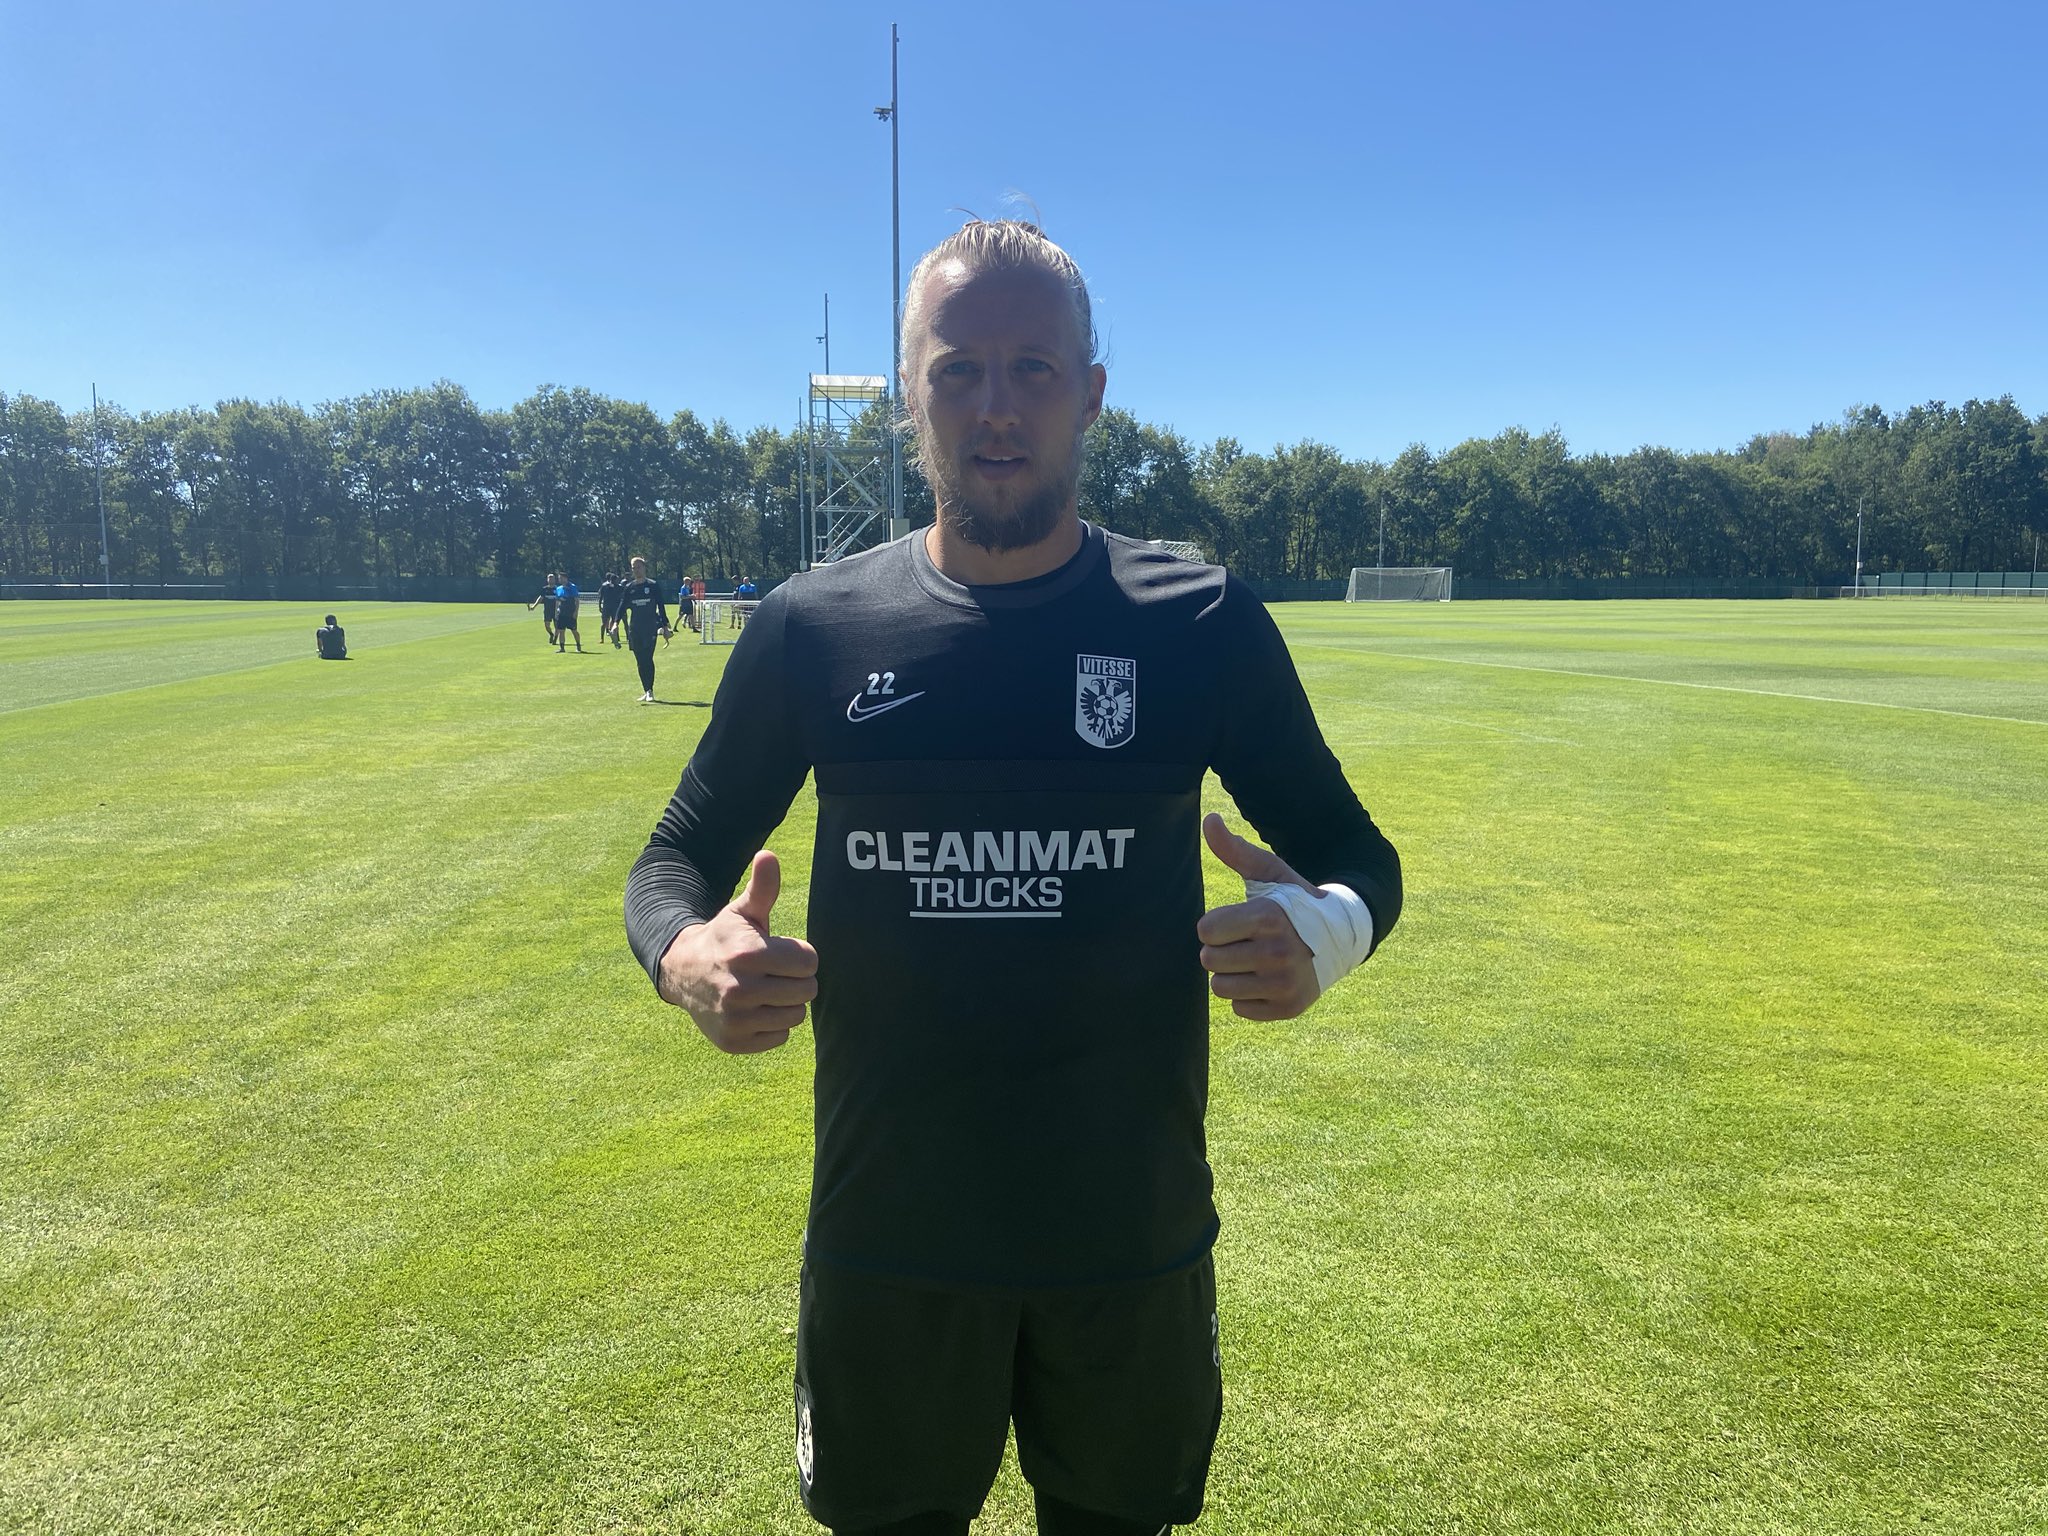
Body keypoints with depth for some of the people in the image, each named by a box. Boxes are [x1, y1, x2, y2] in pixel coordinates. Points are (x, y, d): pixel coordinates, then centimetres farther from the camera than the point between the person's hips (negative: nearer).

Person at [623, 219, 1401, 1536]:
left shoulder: (1203, 624, -6)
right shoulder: (812, 629, -4)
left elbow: (1354, 853, 2)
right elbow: (679, 858, 6)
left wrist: (1326, 928, -21)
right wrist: (685, 954, -17)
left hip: (1134, 1238, 0)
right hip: (885, 1240, 1)